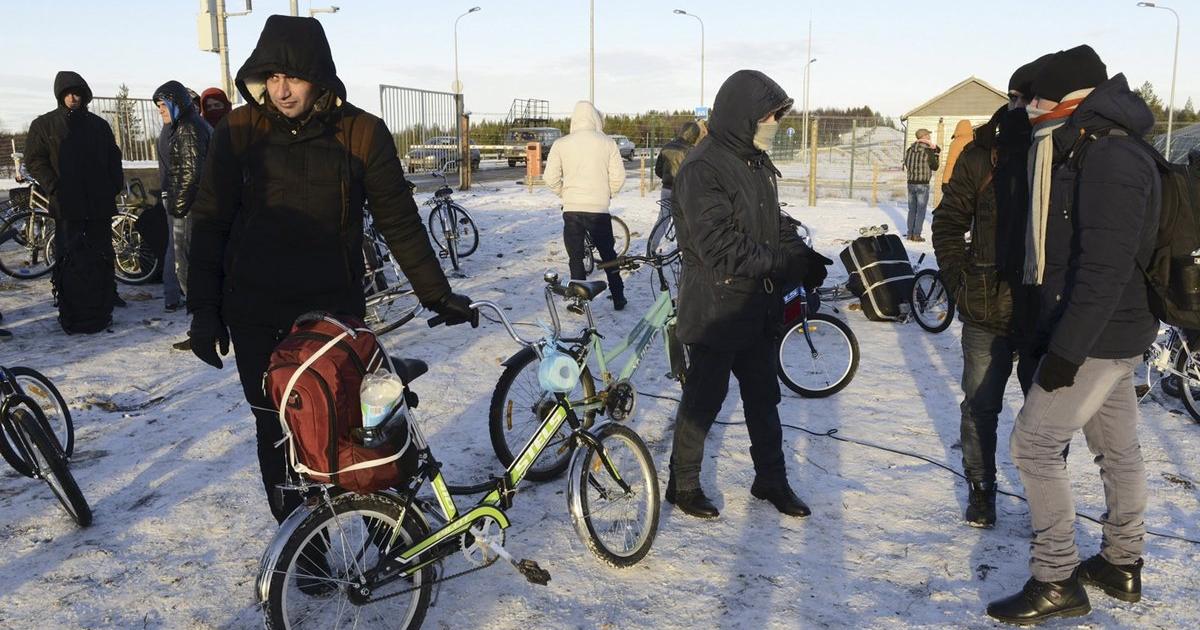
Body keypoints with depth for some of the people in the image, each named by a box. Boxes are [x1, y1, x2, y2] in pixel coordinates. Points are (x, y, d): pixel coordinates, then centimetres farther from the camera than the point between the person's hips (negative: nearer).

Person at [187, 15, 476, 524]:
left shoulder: (362, 133, -5)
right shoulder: (239, 132, -2)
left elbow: (399, 220, 2)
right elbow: (210, 222, 4)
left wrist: (437, 294, 4)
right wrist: (204, 309, 1)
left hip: (333, 309, -1)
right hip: (254, 315, 1)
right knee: (276, 430, 6)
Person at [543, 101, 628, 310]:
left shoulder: (561, 144, -2)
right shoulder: (607, 143, -2)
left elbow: (551, 178, -3)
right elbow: (618, 177, -3)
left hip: (571, 209, 0)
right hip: (599, 209, 0)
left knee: (575, 258, 10)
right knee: (608, 254, 15)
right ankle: (618, 298, 21)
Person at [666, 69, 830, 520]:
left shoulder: (758, 164, 10)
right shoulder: (702, 169, -19)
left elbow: (775, 225, 16)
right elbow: (722, 249, -25)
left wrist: (805, 257, -3)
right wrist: (787, 265, -24)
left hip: (759, 307, 8)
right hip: (716, 309, -8)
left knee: (764, 397, 18)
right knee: (704, 400, 6)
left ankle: (771, 479, 34)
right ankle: (683, 484, 24)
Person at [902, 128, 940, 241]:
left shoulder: (909, 150, 3)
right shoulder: (928, 151, -11)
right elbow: (935, 167, -1)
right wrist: (936, 154, 10)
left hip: (911, 183, 5)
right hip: (923, 184, -5)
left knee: (912, 210, 13)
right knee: (921, 210, 1)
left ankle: (910, 233, 15)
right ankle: (916, 235, 0)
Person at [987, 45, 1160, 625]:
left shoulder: (1112, 161, -21)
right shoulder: (1087, 154, 12)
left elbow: (1107, 269, -27)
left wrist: (1066, 350, -26)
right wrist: (1052, 335, 19)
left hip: (1099, 339, -10)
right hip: (1108, 336, 10)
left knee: (1032, 443, -7)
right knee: (1117, 448, 18)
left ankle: (1056, 582, 2)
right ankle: (1122, 565, 32)